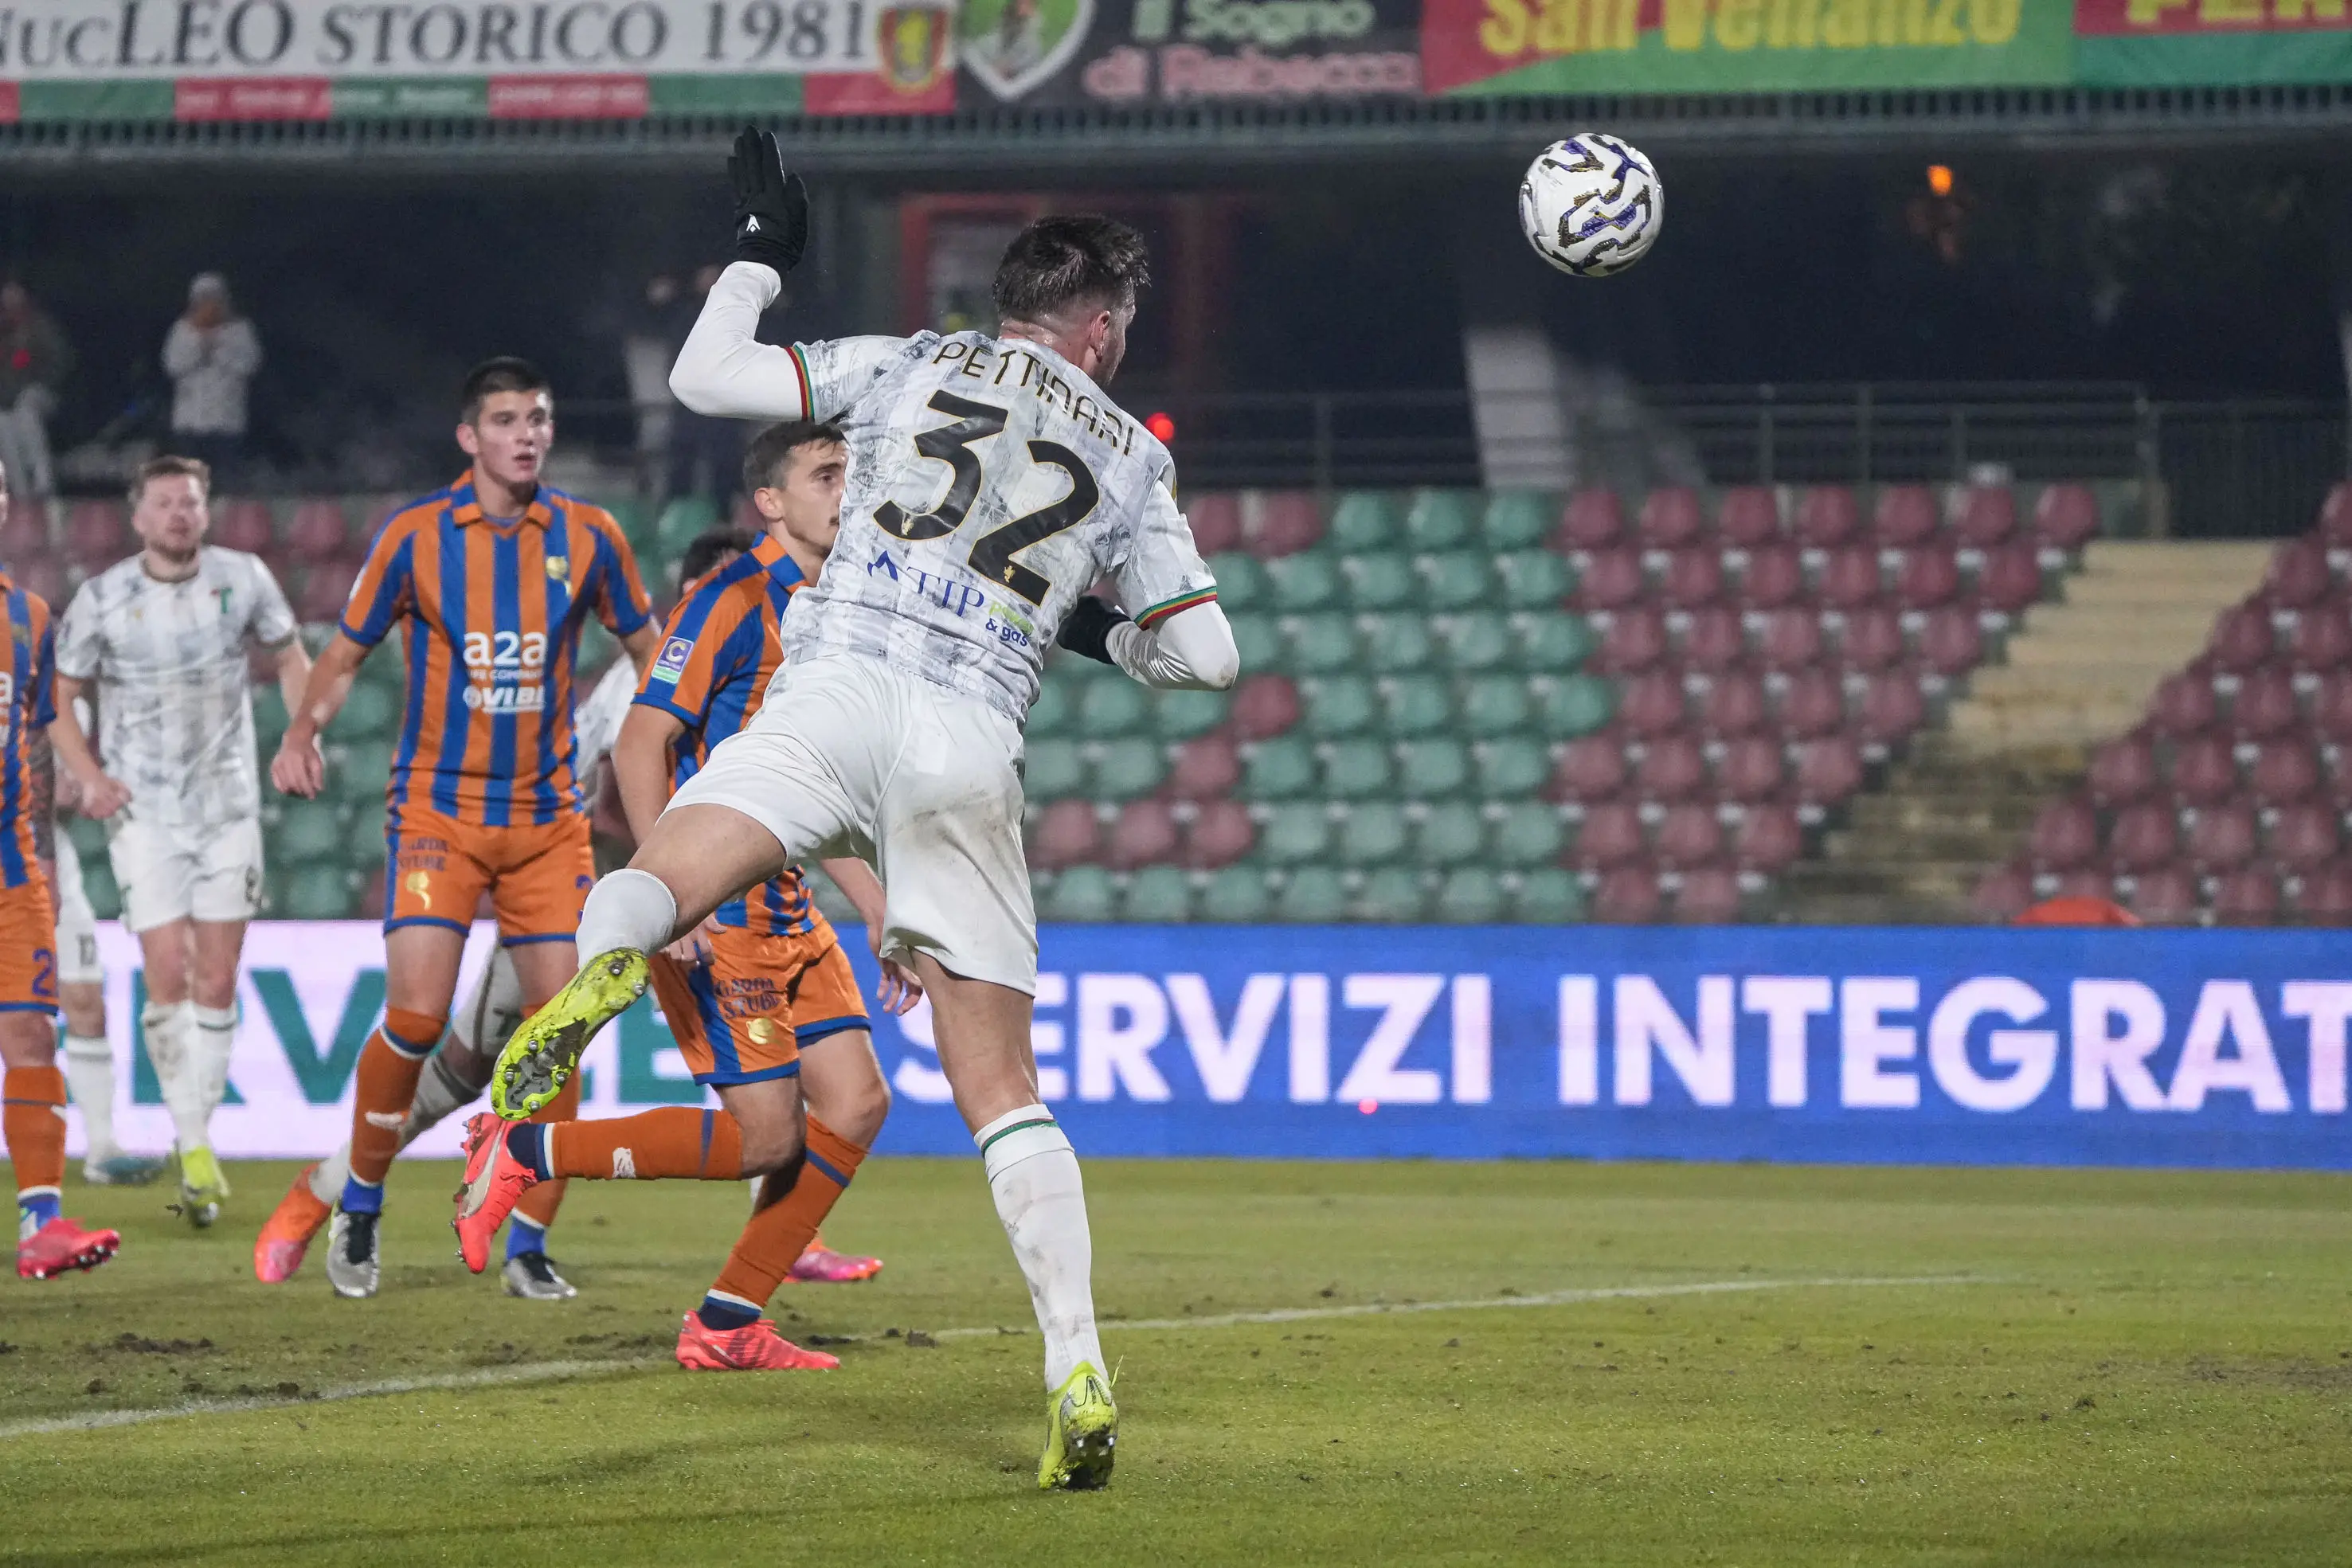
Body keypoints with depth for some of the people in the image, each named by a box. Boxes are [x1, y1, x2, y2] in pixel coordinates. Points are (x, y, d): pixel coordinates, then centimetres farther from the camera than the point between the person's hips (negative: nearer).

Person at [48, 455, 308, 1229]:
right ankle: (191, 1146, -3)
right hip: (143, 811, -2)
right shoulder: (102, 599, -5)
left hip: (228, 807, 2)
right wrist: (88, 774, -10)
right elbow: (59, 694, 5)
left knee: (217, 982, 2)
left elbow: (289, 657, 14)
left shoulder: (244, 579, -1)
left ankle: (201, 1139, 13)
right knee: (168, 975, -11)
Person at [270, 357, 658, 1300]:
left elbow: (645, 649, 15)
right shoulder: (414, 537, -3)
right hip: (438, 808, -2)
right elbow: (345, 654, 5)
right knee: (416, 1012, -16)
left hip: (548, 818, 2)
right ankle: (359, 1207, 5)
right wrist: (302, 734, -12)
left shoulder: (588, 538, 2)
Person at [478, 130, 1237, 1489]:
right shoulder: (1132, 456, 20)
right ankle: (1080, 1371, -3)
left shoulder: (910, 365, 16)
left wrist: (760, 258, 29)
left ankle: (600, 973, -50)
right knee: (1003, 1092, 7)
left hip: (835, 699, -1)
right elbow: (1208, 654, 18)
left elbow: (707, 378, 12)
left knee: (650, 891, -10)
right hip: (976, 751, 1)